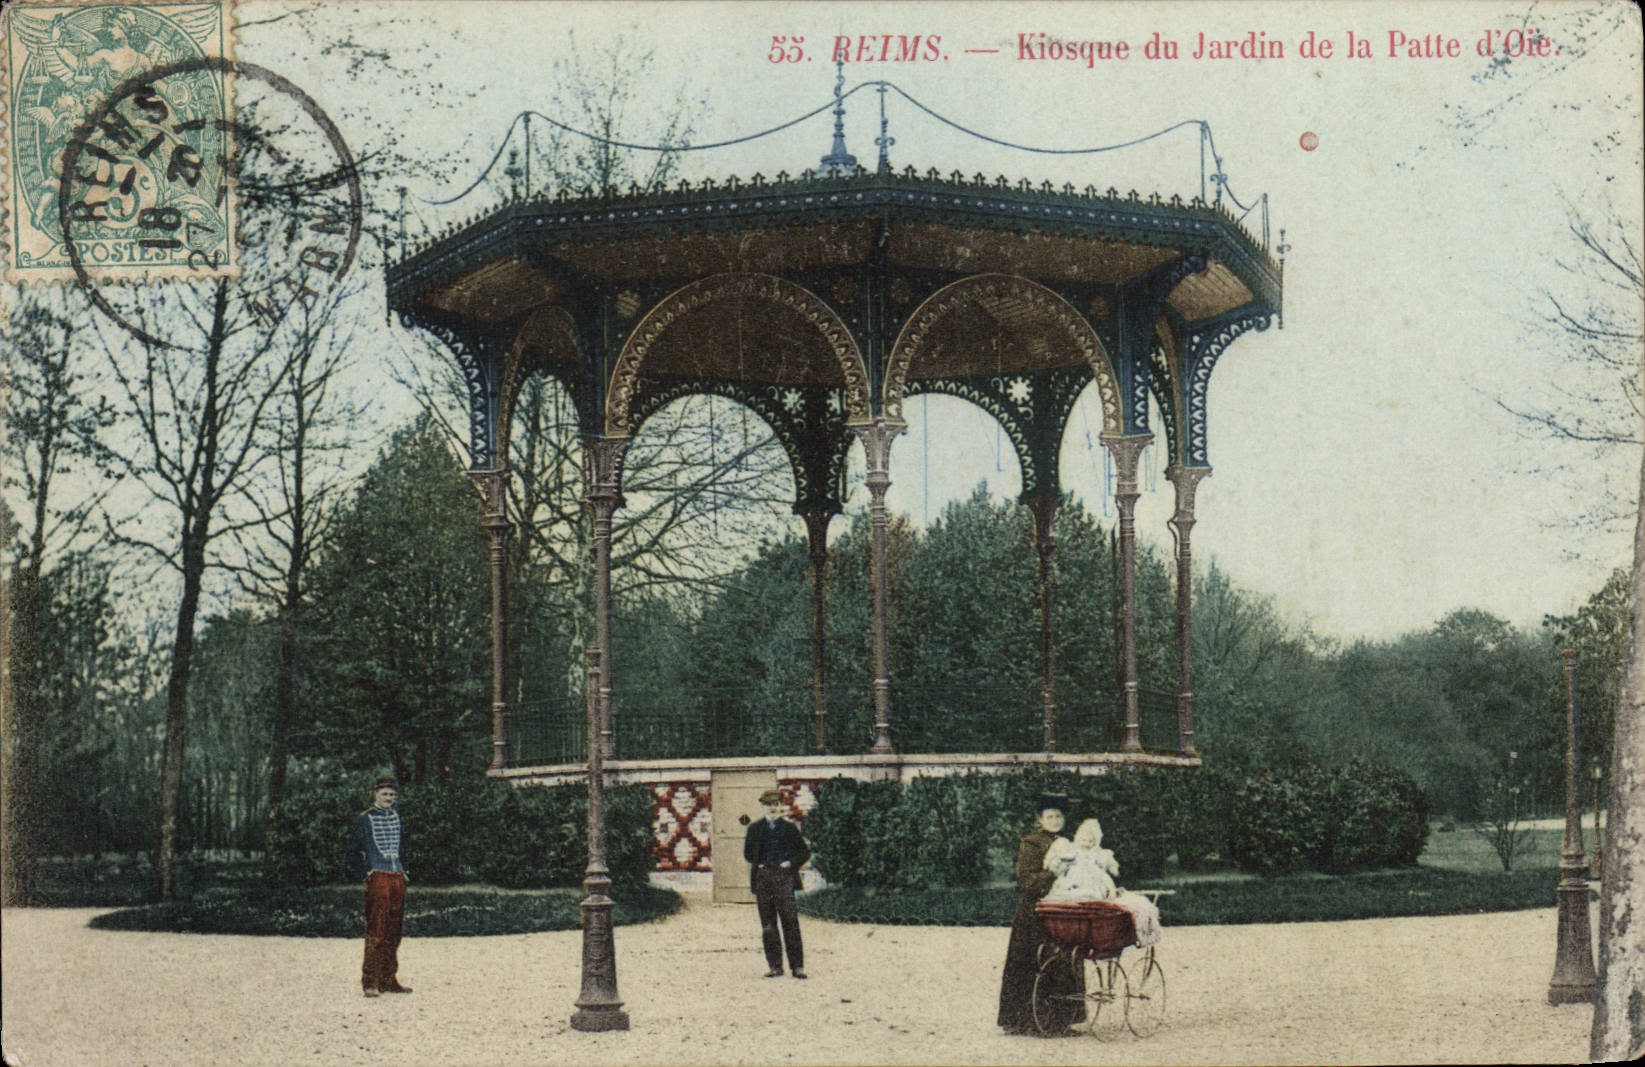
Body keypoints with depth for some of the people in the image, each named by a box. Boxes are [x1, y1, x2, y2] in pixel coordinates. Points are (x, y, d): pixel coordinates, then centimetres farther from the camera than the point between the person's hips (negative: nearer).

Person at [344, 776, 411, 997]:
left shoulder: (397, 817, 16)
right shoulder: (365, 819, -1)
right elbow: (351, 854, 1)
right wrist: (365, 872, -4)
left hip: (398, 879, 6)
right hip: (377, 878, -6)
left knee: (393, 932, 7)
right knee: (376, 931, -10)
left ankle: (389, 980, 13)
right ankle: (370, 982, -9)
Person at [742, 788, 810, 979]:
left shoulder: (789, 828, 7)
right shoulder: (755, 828, 11)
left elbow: (805, 852, 11)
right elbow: (748, 853, 17)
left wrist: (791, 863, -3)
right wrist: (759, 865, 2)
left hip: (783, 876, -2)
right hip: (762, 876, 2)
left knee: (790, 920, -7)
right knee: (768, 923, 3)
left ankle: (797, 965, -4)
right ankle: (775, 966, 8)